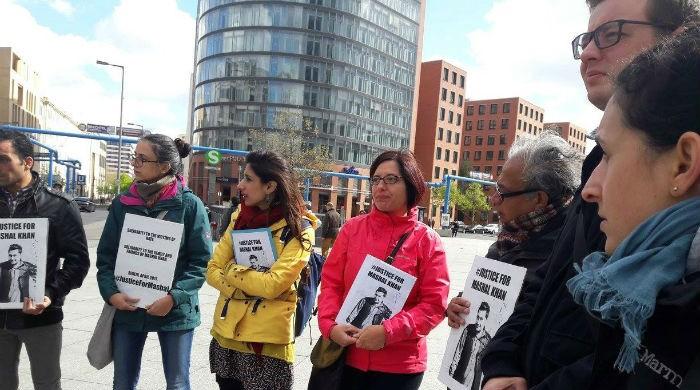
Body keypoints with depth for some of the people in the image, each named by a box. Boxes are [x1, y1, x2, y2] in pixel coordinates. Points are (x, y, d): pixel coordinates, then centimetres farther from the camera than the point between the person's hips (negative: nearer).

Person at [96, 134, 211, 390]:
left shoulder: (189, 204, -10)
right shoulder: (122, 203, 1)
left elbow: (201, 260, -10)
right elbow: (106, 255, 5)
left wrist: (174, 297, -19)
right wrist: (111, 293, -10)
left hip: (176, 310, -3)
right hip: (127, 309, 3)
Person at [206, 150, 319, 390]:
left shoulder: (299, 229, -13)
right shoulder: (239, 218, 5)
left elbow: (272, 285, -21)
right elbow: (213, 271, 2)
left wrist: (232, 271, -8)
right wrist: (247, 288, -13)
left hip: (266, 342, -5)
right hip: (226, 334, 6)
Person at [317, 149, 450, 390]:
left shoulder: (427, 240, -6)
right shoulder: (352, 228, 0)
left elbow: (434, 304, -9)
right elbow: (330, 282, 2)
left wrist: (388, 332, -19)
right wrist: (330, 325, -13)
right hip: (347, 355, 2)